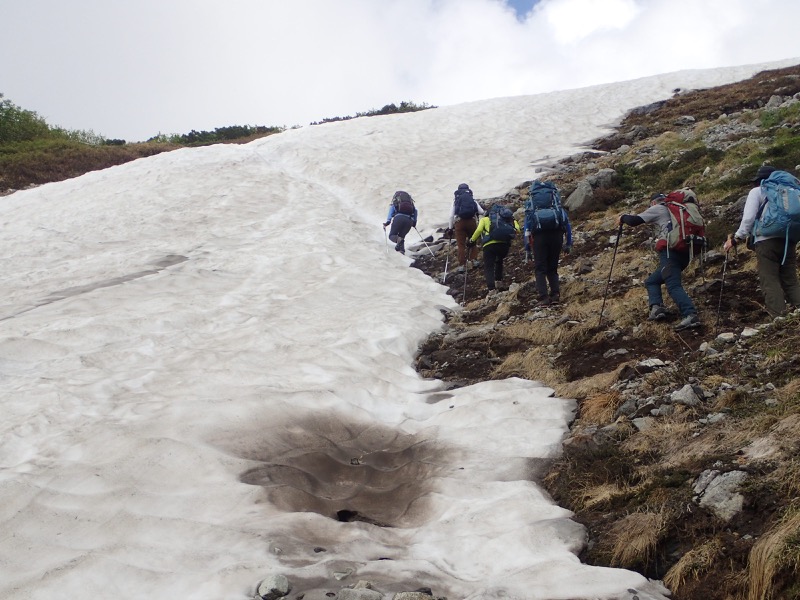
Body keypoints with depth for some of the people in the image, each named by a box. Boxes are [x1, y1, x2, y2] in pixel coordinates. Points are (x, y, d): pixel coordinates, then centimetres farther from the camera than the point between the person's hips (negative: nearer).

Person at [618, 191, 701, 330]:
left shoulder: (658, 209, 9)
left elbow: (634, 221, 3)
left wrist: (623, 217, 22)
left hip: (670, 251, -8)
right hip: (684, 255, 8)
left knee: (673, 285, -20)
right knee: (651, 281, 17)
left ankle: (691, 315, -37)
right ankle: (657, 308, -4)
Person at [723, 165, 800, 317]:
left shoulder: (757, 191, 7)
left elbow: (749, 217, -5)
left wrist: (736, 238, 0)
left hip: (767, 240, -5)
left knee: (770, 282, -8)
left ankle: (779, 318, -19)